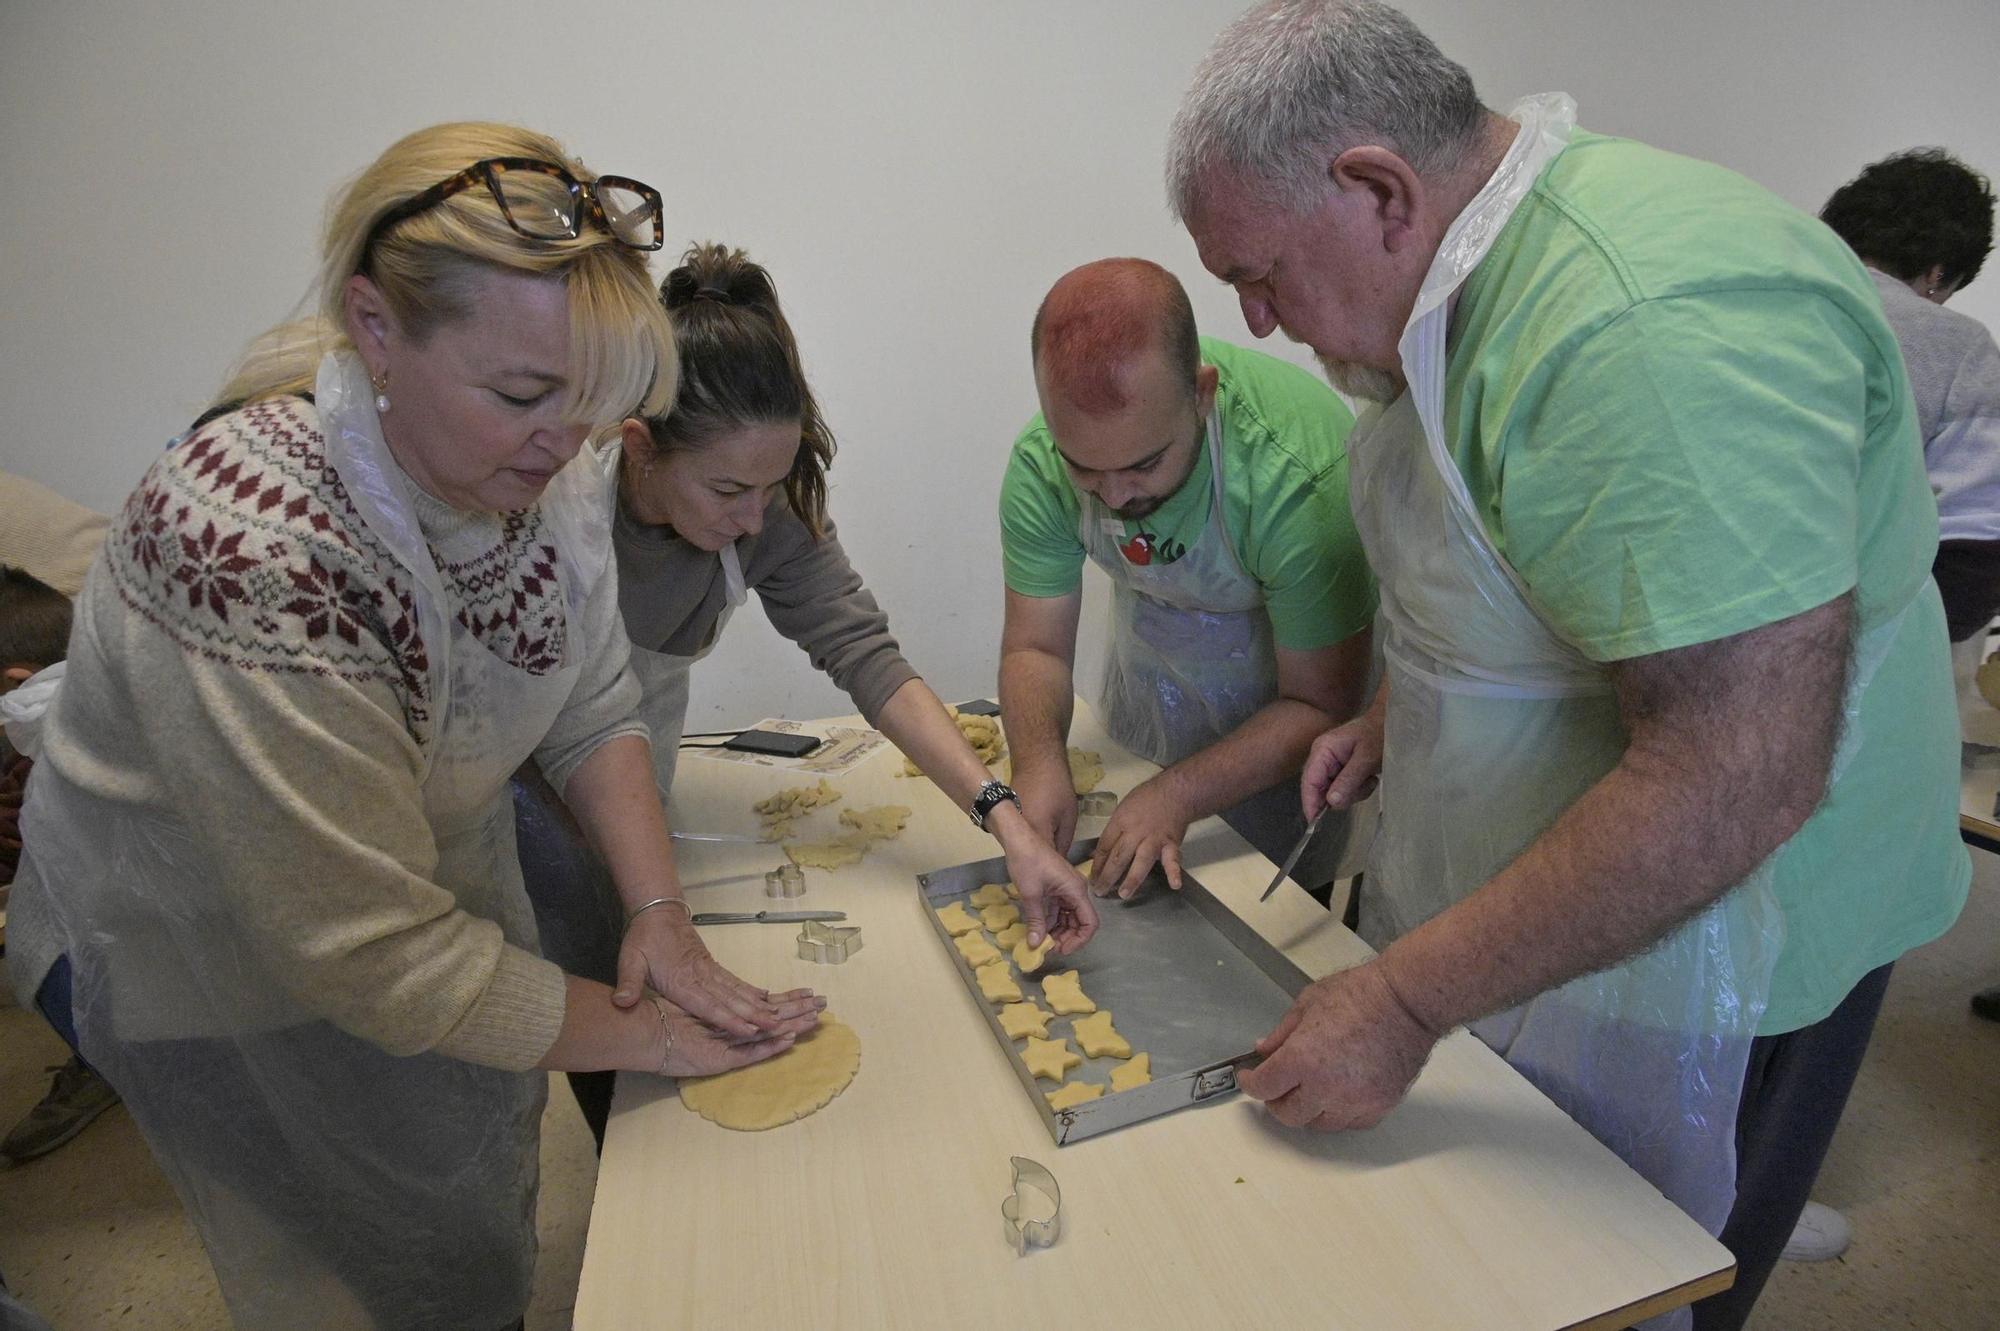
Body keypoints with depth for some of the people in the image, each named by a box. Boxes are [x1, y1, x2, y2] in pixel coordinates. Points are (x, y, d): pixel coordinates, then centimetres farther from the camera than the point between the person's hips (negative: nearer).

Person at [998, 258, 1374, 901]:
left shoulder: (1304, 476, -38)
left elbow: (1322, 704, -28)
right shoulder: (1041, 465, -26)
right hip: (1151, 671, 4)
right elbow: (1034, 647, -16)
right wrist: (1039, 762, -36)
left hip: (1282, 705, -3)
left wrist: (1179, 794, -37)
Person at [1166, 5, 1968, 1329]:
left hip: (1688, 923, -8)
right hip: (1507, 874, 8)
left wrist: (1407, 1003, -25)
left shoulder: (1655, 324, -30)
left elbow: (1730, 784, -32)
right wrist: (1395, 714, 7)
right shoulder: (1464, 284, 2)